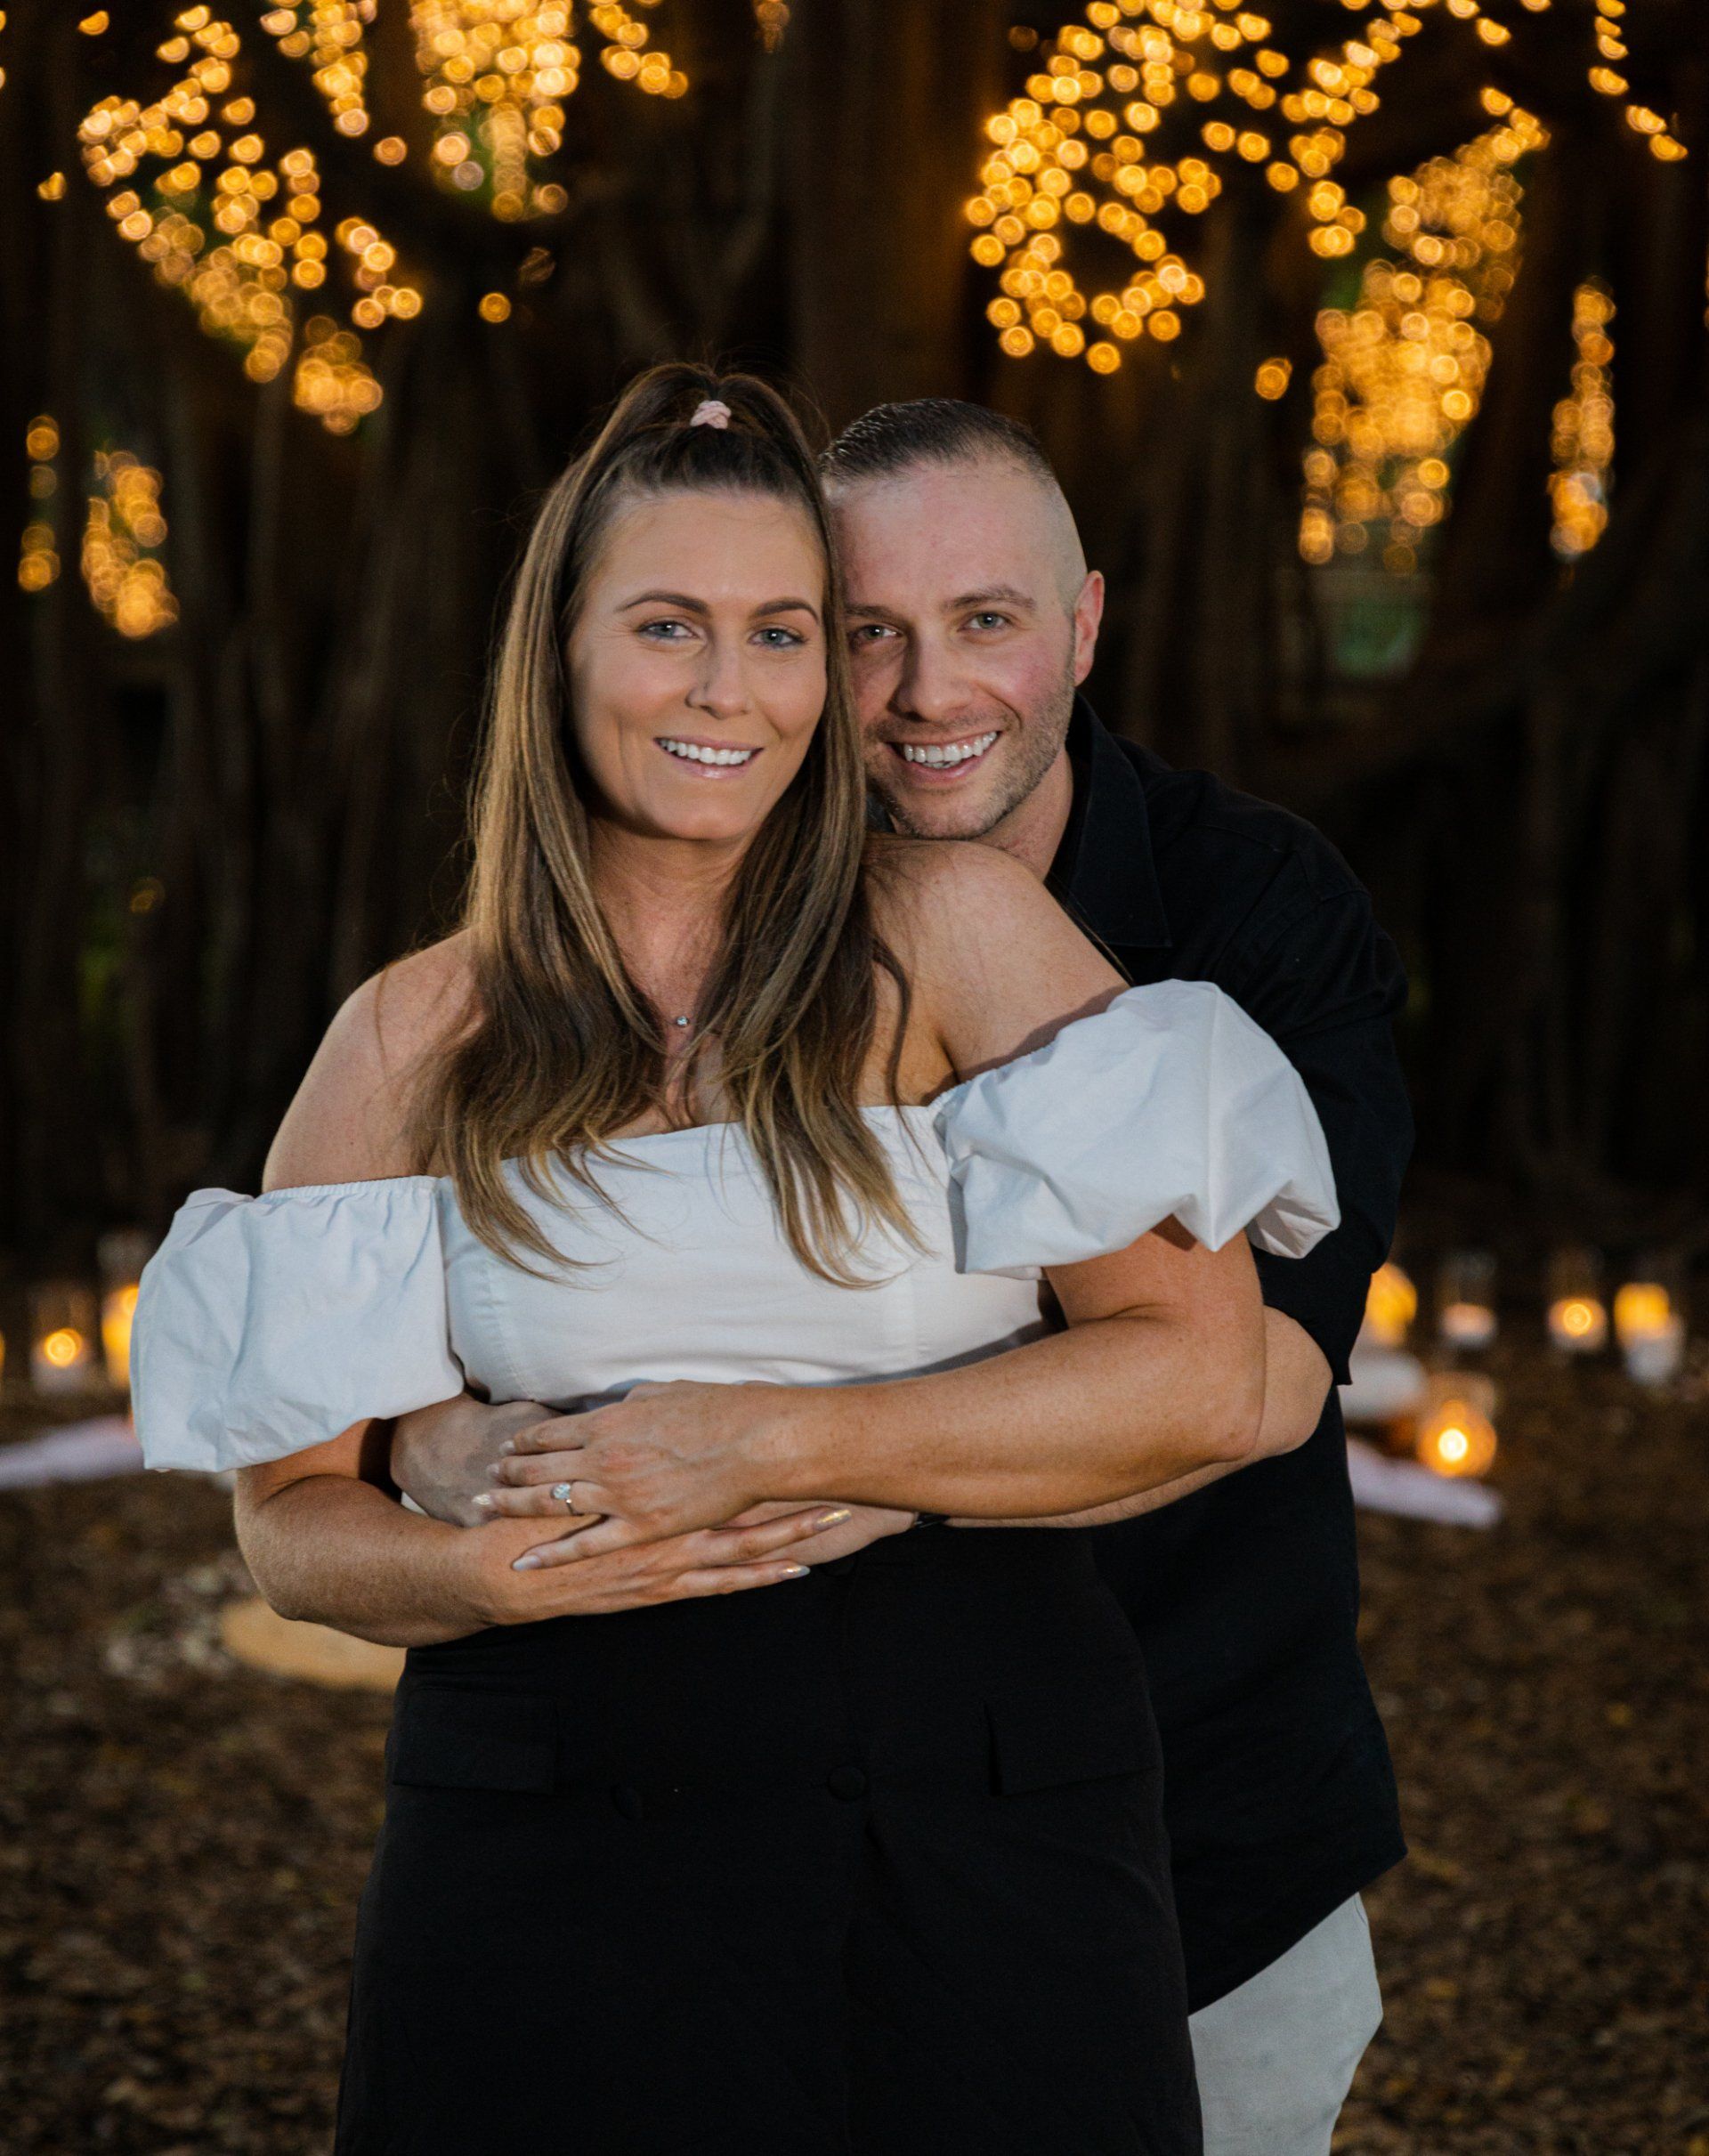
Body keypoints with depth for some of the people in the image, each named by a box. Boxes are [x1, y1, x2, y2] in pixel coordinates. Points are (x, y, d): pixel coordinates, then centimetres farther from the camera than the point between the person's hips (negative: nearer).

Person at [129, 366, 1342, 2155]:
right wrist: (495, 1567, -14)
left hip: (979, 1847, -1)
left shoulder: (955, 933, -1)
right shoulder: (414, 1043, 4)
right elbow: (289, 1513, 7)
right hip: (554, 1853, 1)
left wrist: (772, 1442, -15)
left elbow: (1206, 1375, -9)